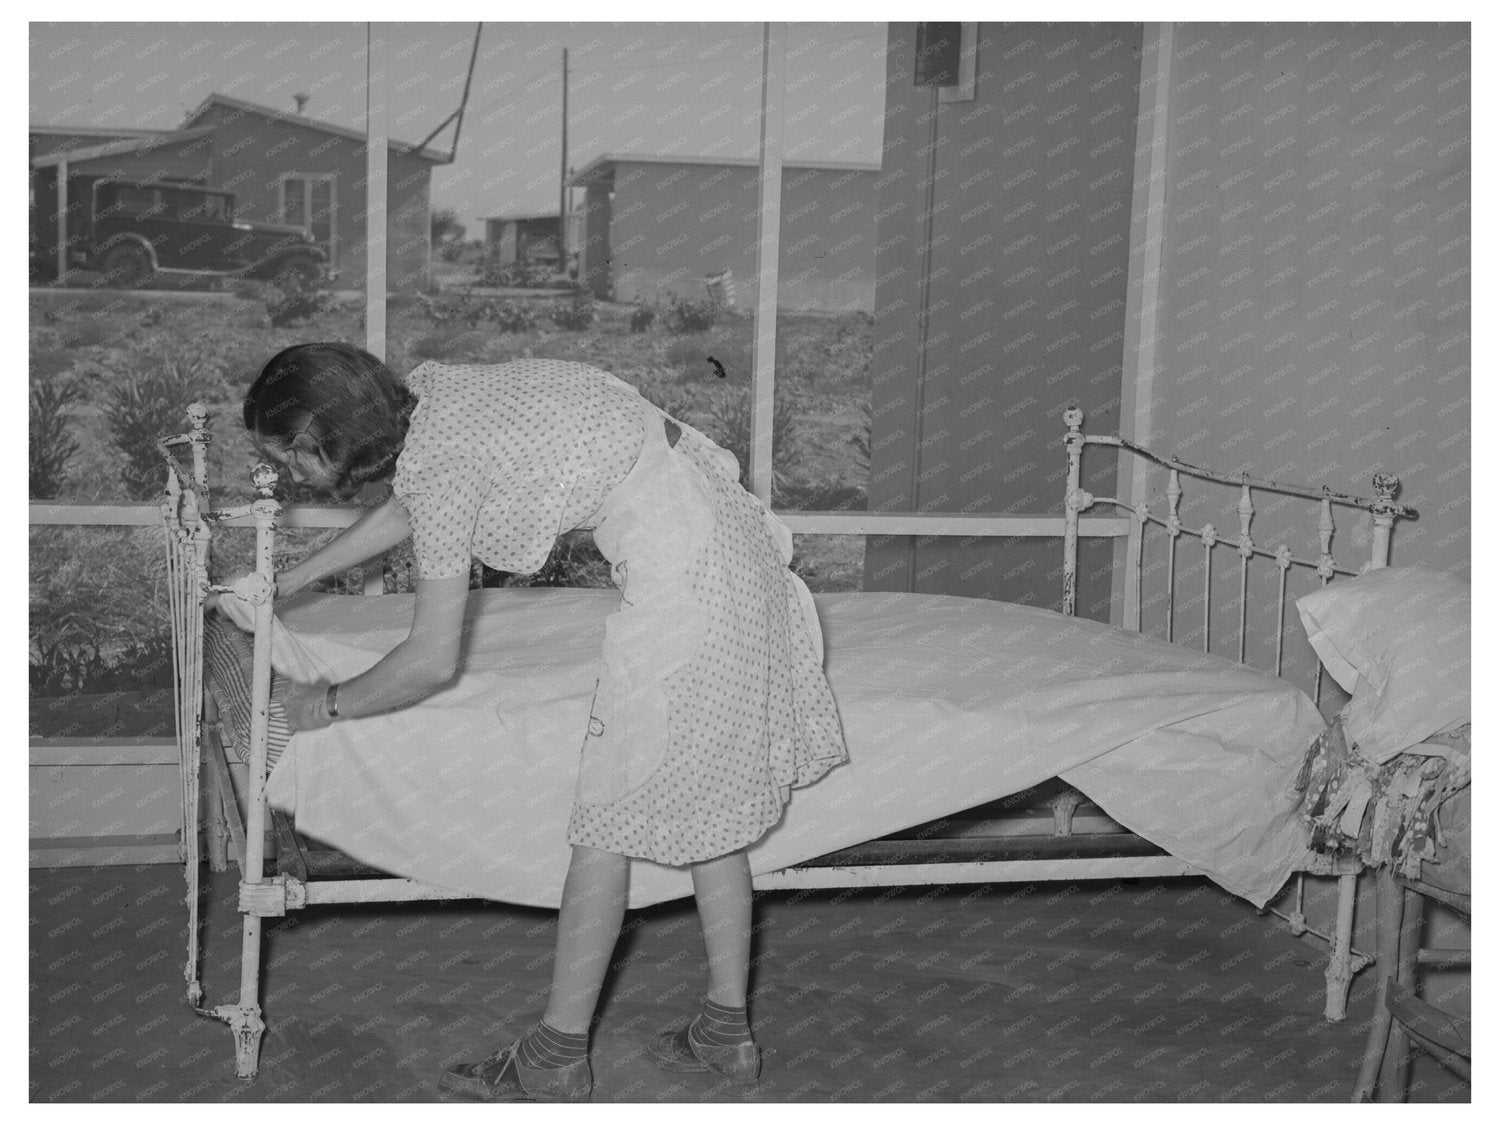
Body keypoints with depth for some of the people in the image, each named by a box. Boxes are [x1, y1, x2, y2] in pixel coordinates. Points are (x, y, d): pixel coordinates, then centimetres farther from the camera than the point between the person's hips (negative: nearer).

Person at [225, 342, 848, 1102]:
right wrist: (287, 583, 35)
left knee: (612, 809, -2)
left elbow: (431, 662, -15)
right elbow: (405, 509, 29)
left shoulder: (438, 460, -18)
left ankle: (557, 1057, 8)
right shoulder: (425, 394, 7)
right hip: (716, 519, 10)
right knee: (704, 791, 14)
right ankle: (726, 1029, 23)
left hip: (679, 556, -10)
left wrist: (329, 705, 2)